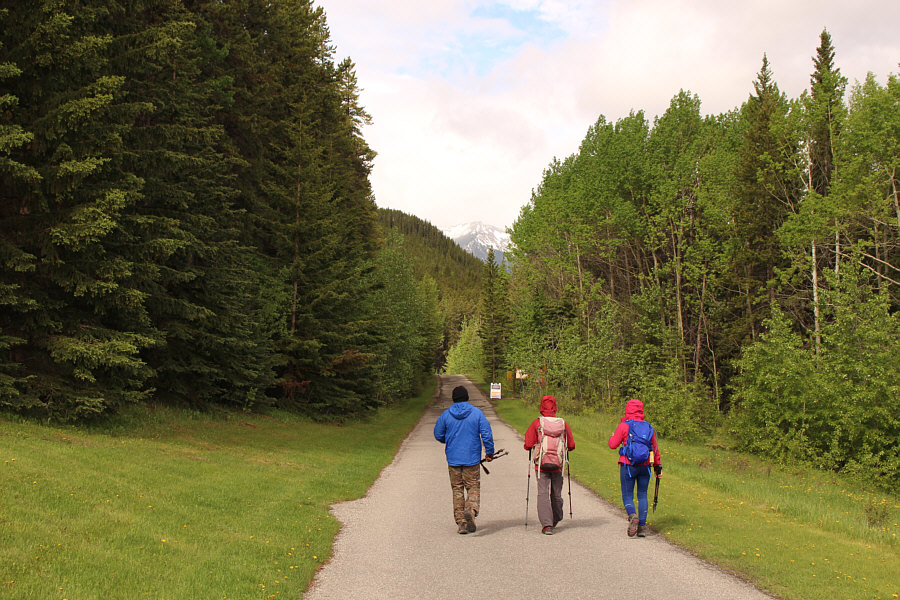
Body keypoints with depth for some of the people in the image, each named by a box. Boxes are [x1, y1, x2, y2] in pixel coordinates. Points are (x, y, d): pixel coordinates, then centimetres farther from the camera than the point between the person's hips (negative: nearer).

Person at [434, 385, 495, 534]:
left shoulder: (446, 415, 0)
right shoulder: (477, 413, -4)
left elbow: (438, 435, 6)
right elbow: (487, 434, -7)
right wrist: (489, 452, 5)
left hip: (453, 459, 1)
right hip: (472, 459, -1)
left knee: (457, 489, 10)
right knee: (473, 487, 7)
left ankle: (461, 522, 8)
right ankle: (471, 510, -22)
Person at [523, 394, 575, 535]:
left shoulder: (536, 423, -6)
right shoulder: (563, 423, 0)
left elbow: (528, 445, -7)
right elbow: (571, 445, 5)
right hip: (558, 465, 2)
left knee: (543, 493, -2)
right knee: (556, 494, 17)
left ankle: (547, 525, -13)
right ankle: (555, 520, 35)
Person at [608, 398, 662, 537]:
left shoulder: (623, 426, -6)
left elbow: (613, 445, -3)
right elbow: (655, 448, 11)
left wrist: (612, 437, 19)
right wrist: (658, 466, 19)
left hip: (628, 465, -3)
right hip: (645, 466, 3)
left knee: (627, 496, 5)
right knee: (642, 496, 11)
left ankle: (633, 516, -23)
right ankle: (641, 526, 5)